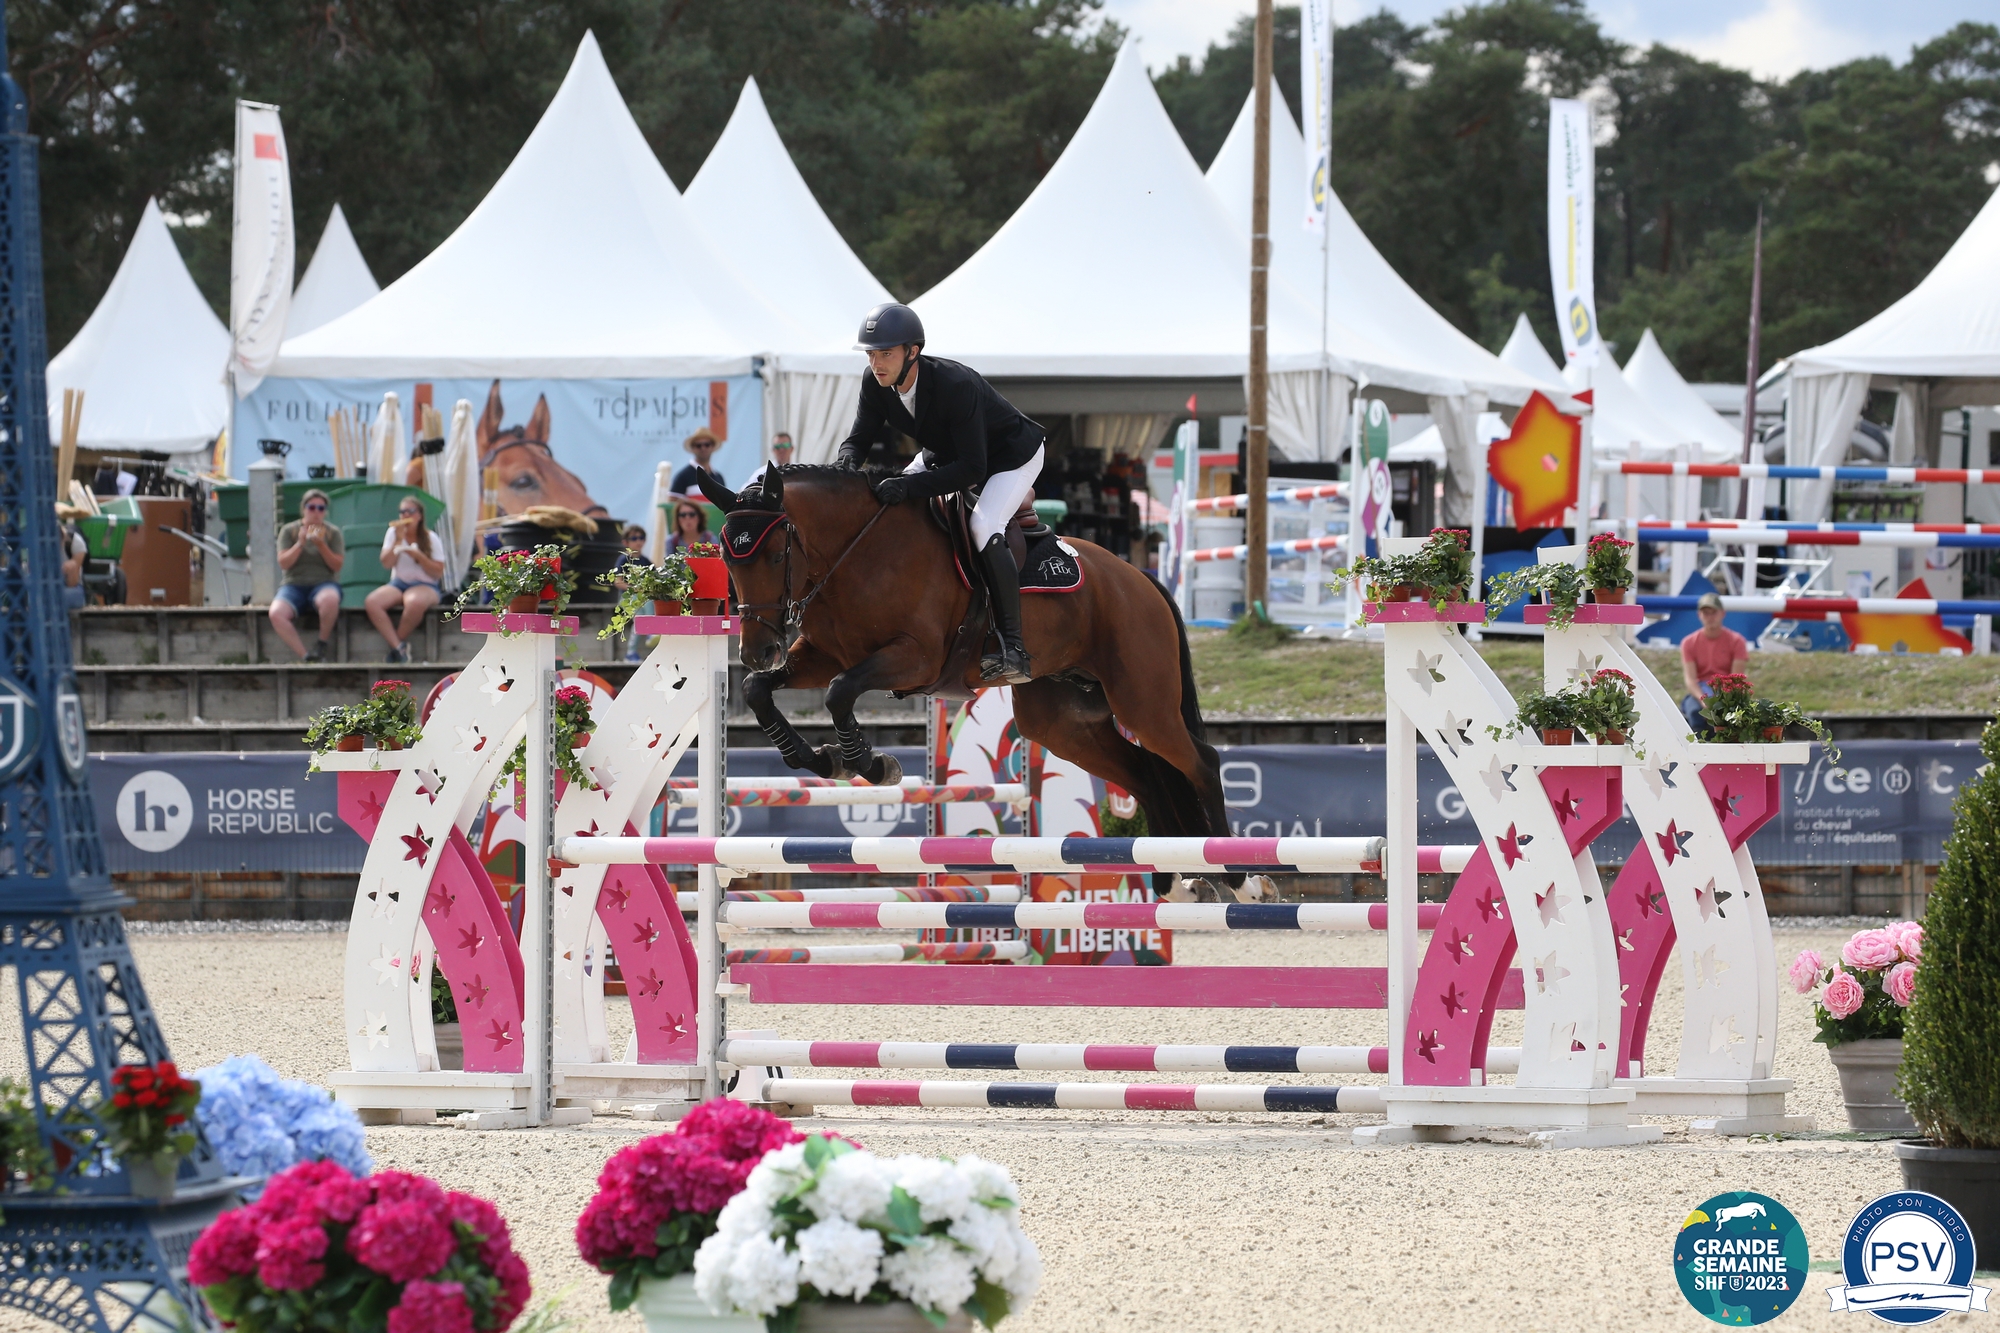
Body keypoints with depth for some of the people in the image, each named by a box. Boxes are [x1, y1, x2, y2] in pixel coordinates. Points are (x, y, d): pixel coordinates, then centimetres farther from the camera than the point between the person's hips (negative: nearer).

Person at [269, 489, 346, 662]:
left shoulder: (333, 533, 7)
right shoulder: (289, 531, 8)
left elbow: (337, 566, -1)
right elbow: (283, 563, -2)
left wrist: (321, 545, -14)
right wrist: (300, 543, -14)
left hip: (323, 584, -1)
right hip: (294, 585, 1)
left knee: (329, 599, -40)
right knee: (276, 614, -33)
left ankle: (322, 644, -15)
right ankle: (304, 656, -30)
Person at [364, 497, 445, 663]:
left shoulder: (430, 538, 1)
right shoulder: (393, 533, 9)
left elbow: (438, 572, -4)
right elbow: (386, 564, 0)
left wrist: (418, 556, -15)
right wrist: (398, 541, -9)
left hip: (425, 586, -3)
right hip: (398, 584, 3)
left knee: (415, 602, -42)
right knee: (372, 602, -29)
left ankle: (398, 642, -19)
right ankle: (399, 648, -31)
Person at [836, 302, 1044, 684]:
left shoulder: (956, 385, -40)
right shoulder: (876, 384, -19)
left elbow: (972, 469, -40)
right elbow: (860, 437, -8)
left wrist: (909, 486, -50)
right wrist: (846, 464, -33)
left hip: (1012, 455, -8)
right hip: (944, 451, 8)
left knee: (983, 527, -31)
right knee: (887, 506, -3)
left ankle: (1013, 648, -30)